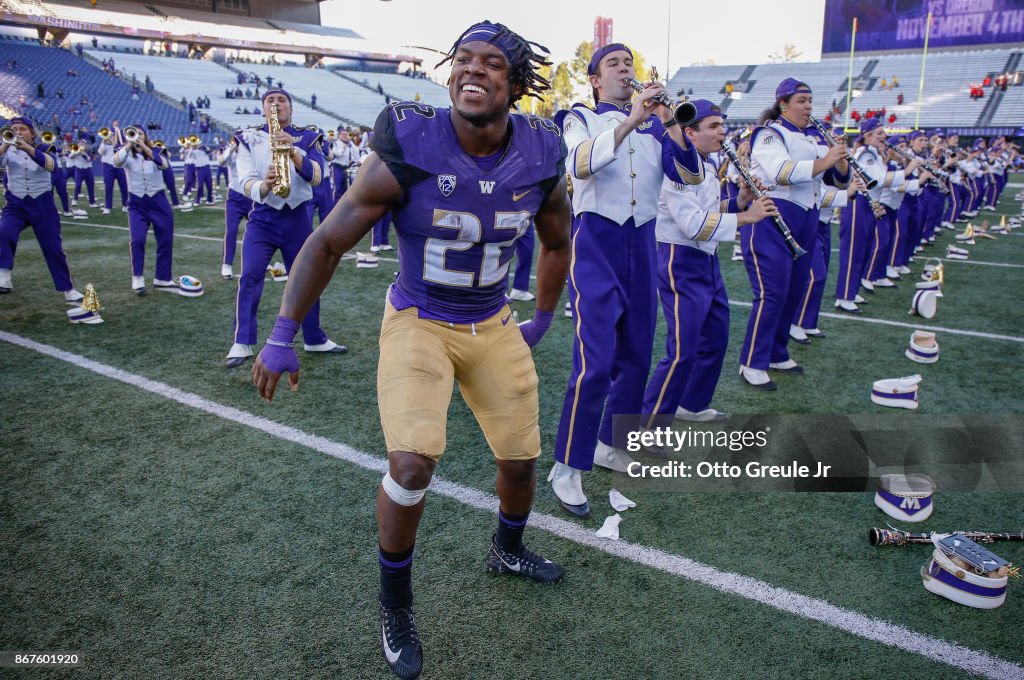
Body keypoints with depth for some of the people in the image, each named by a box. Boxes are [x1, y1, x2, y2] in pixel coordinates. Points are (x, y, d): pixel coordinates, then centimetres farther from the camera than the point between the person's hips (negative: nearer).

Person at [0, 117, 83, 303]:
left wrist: (28, 148, -39)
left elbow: (51, 165, -25)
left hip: (42, 205, 0)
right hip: (15, 205, 0)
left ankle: (68, 290, 14)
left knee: (54, 249, 2)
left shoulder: (43, 149, -2)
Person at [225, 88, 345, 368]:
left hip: (297, 217, 1)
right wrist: (264, 185, -33)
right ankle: (242, 343, -6)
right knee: (250, 276, -13)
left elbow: (316, 177, -14)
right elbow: (246, 182, -10)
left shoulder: (306, 137, 2)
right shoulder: (249, 139, 1)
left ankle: (315, 339, 22)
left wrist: (293, 151, -31)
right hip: (262, 218, -1)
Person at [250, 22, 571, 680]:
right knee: (413, 461, -21)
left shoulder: (541, 159, -10)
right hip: (418, 323, -4)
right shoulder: (409, 150, -21)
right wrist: (282, 338, -14)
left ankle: (508, 550, 46)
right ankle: (395, 604, 8)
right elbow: (328, 242, -14)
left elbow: (557, 242, 11)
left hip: (494, 326, 4)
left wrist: (543, 320, 15)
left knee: (522, 459, 12)